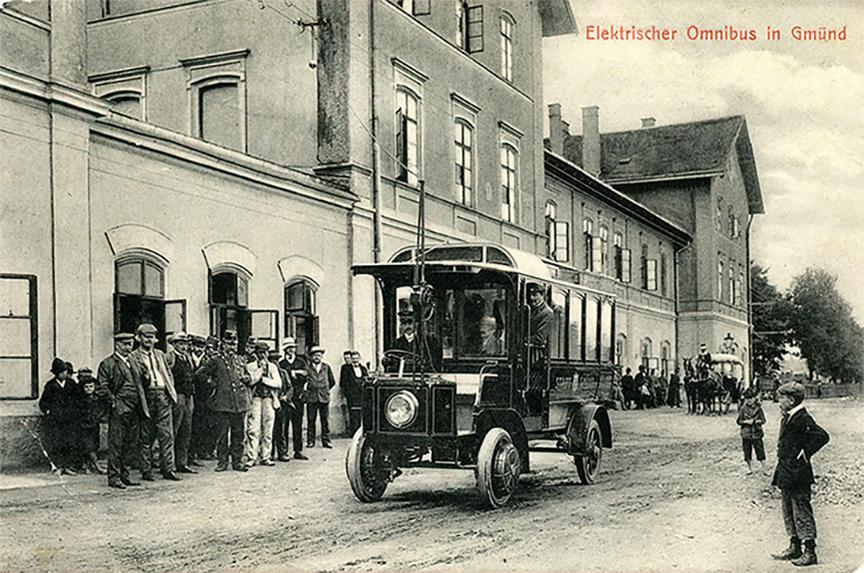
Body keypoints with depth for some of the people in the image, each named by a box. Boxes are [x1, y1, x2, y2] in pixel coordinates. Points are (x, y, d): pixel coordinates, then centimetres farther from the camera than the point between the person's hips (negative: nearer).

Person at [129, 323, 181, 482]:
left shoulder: (160, 354, 19)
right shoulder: (133, 357, 3)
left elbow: (169, 375, 20)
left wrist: (172, 393, 9)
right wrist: (144, 378, -23)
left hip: (163, 396, 4)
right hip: (146, 397, -4)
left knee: (167, 435, 2)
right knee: (145, 437, 2)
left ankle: (168, 469, 6)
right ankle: (146, 470, 8)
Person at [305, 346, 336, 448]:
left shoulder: (326, 367, 11)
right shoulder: (307, 368, 2)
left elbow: (332, 382, 17)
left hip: (324, 397, 2)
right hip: (311, 397, -2)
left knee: (325, 420, 3)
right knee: (311, 420, 0)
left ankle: (326, 441, 8)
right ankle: (310, 441, 6)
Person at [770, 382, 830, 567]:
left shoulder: (803, 419, -17)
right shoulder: (787, 418, 11)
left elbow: (822, 436, -25)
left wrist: (805, 453, -18)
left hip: (798, 474, -10)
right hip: (787, 474, 10)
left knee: (802, 512, -3)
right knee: (788, 511, 16)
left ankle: (810, 552, 3)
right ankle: (794, 547, 25)